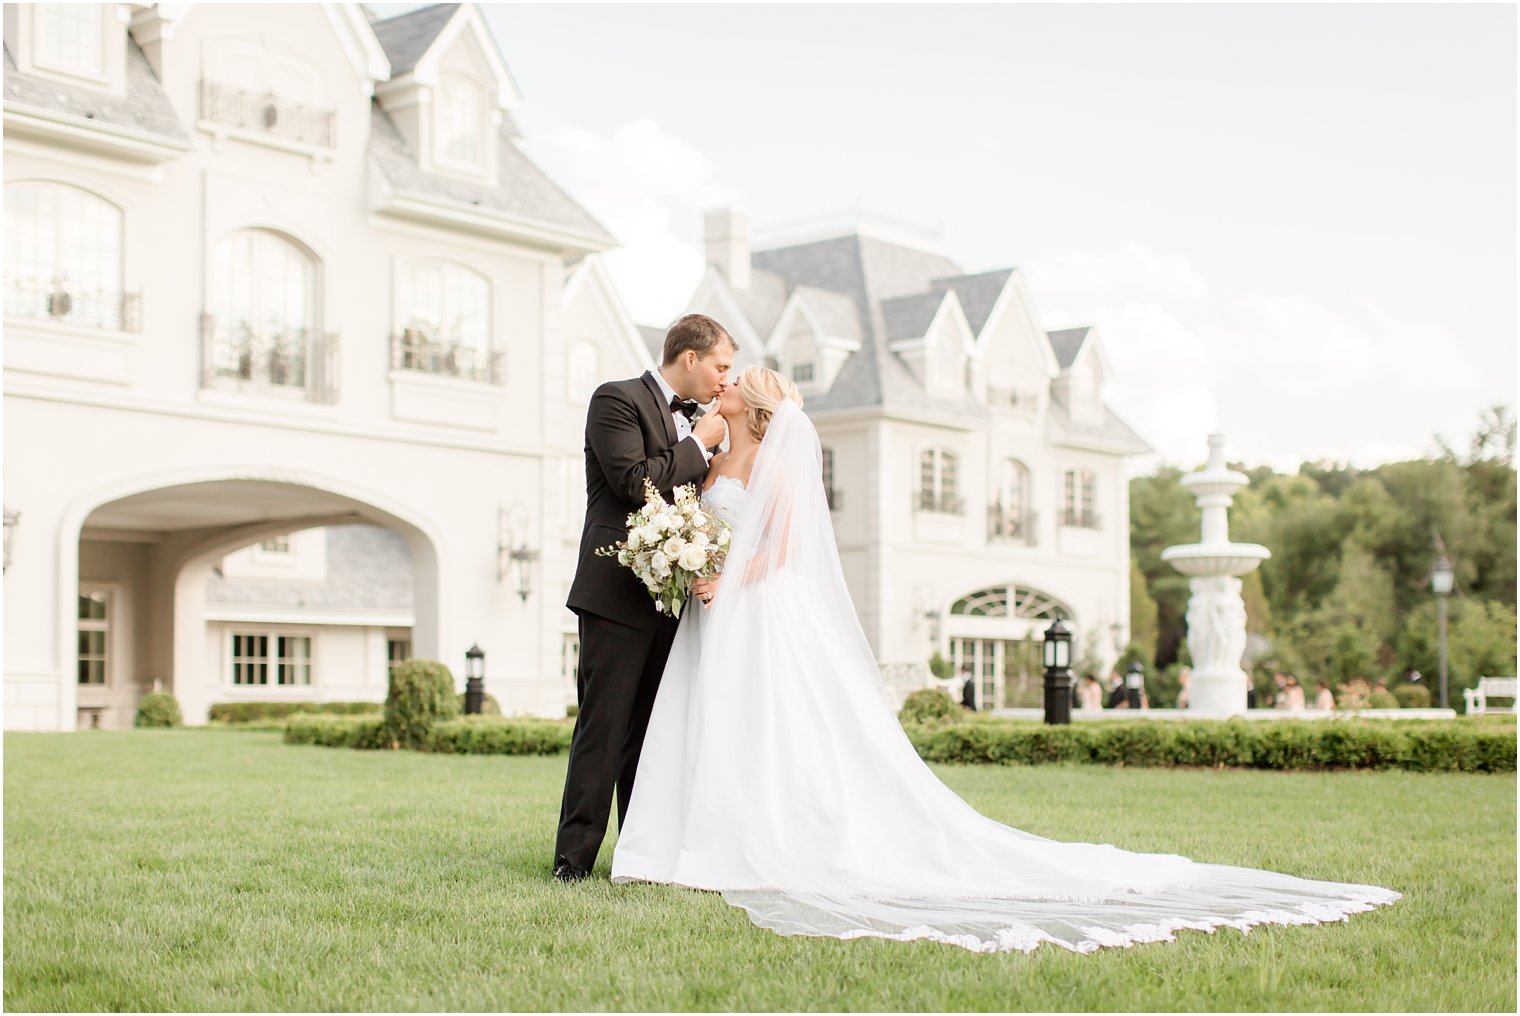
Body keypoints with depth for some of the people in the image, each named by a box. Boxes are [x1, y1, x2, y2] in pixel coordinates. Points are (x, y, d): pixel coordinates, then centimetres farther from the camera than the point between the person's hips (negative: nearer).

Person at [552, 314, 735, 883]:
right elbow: (635, 482, -17)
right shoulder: (617, 400, -4)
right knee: (604, 725, -8)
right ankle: (575, 855, -4)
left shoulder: (689, 419, 19)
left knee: (652, 729, 9)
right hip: (618, 591, -7)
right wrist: (698, 445, -8)